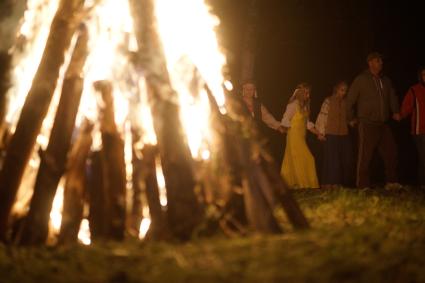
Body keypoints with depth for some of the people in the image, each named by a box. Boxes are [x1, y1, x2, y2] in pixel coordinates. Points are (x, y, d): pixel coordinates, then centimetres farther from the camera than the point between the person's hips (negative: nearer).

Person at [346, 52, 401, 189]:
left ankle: (391, 182, 9)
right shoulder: (361, 80, -2)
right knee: (365, 156, -3)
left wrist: (395, 112, -2)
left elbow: (392, 97, 15)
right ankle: (363, 186, 1)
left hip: (384, 125, 6)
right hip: (367, 125, -5)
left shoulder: (386, 81, 13)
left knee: (391, 152, 2)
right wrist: (351, 118, 4)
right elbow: (350, 100, 1)